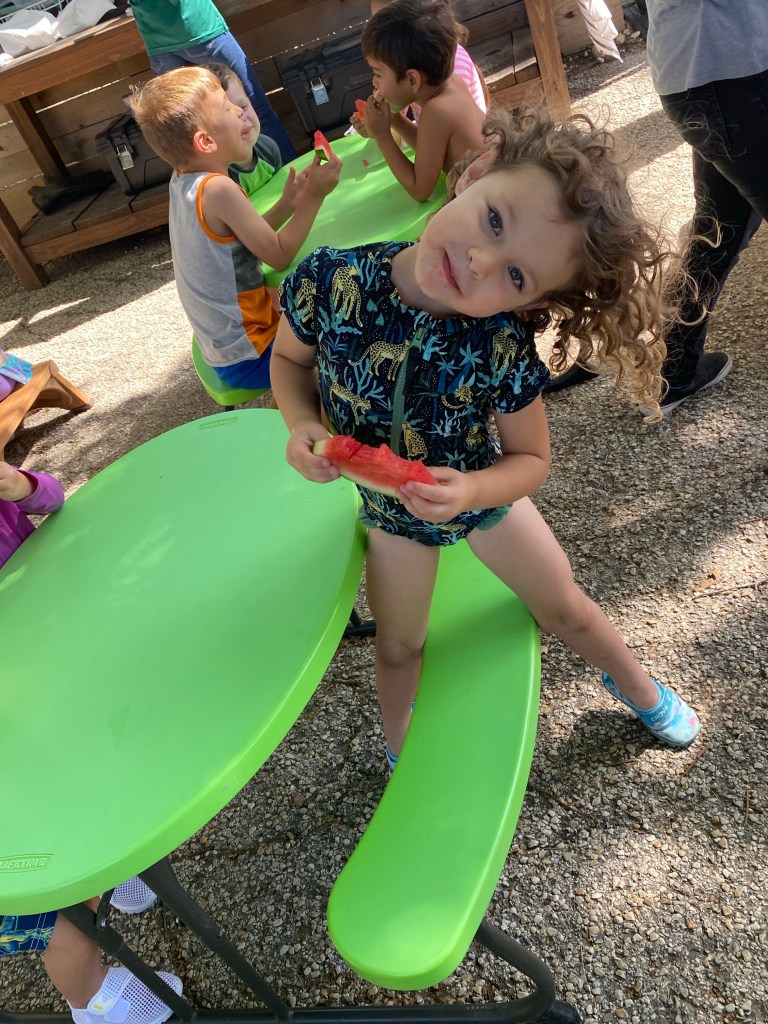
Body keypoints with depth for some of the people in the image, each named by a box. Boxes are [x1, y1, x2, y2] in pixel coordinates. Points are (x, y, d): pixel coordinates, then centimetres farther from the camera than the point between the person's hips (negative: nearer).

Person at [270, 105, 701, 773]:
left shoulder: (506, 347, -30)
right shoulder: (330, 281, -28)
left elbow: (531, 458, -15)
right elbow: (289, 359, -6)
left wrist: (470, 490, -35)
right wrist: (303, 426, -25)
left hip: (483, 495, -1)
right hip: (391, 509, 1)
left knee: (567, 611, 18)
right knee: (399, 649, 18)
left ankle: (637, 686, 52)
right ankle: (401, 752, 51)